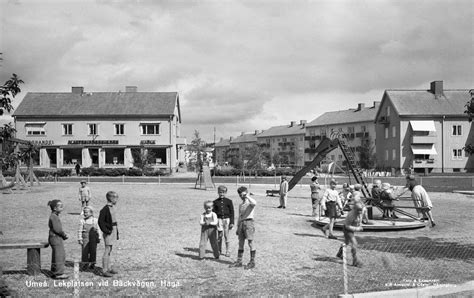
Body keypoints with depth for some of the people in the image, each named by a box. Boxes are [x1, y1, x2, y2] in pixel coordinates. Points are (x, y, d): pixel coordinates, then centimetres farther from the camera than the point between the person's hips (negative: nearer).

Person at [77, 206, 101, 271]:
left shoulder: (95, 220, 4)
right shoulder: (82, 221, 0)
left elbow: (98, 230, 10)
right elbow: (79, 231, 1)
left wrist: (99, 238, 9)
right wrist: (80, 239, -3)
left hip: (93, 238, 2)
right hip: (85, 238, -2)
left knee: (93, 251, 4)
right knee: (85, 251, -3)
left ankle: (92, 264, 16)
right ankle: (84, 264, 8)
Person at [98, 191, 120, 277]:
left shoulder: (112, 207, 10)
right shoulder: (105, 209, -17)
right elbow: (100, 221, -18)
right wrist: (106, 231, -18)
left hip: (113, 230, 9)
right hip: (109, 232, -9)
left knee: (109, 251, 16)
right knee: (107, 250, -6)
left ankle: (109, 268, 26)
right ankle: (104, 271, 0)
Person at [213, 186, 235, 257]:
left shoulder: (229, 201, 3)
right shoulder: (215, 202, 5)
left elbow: (232, 212, 3)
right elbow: (214, 212, 9)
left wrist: (232, 222, -2)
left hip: (227, 219, -1)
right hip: (219, 219, 1)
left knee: (226, 235, 0)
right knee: (219, 235, 3)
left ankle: (227, 251, 9)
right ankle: (219, 250, 17)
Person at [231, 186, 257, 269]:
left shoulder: (250, 202, -2)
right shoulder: (240, 205, 19)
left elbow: (254, 203, -29)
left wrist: (247, 196, -18)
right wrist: (238, 227, 19)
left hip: (248, 222, -7)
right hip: (241, 223, 7)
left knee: (250, 242, -4)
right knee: (240, 243, 8)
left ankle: (252, 262, 2)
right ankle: (239, 261, 14)